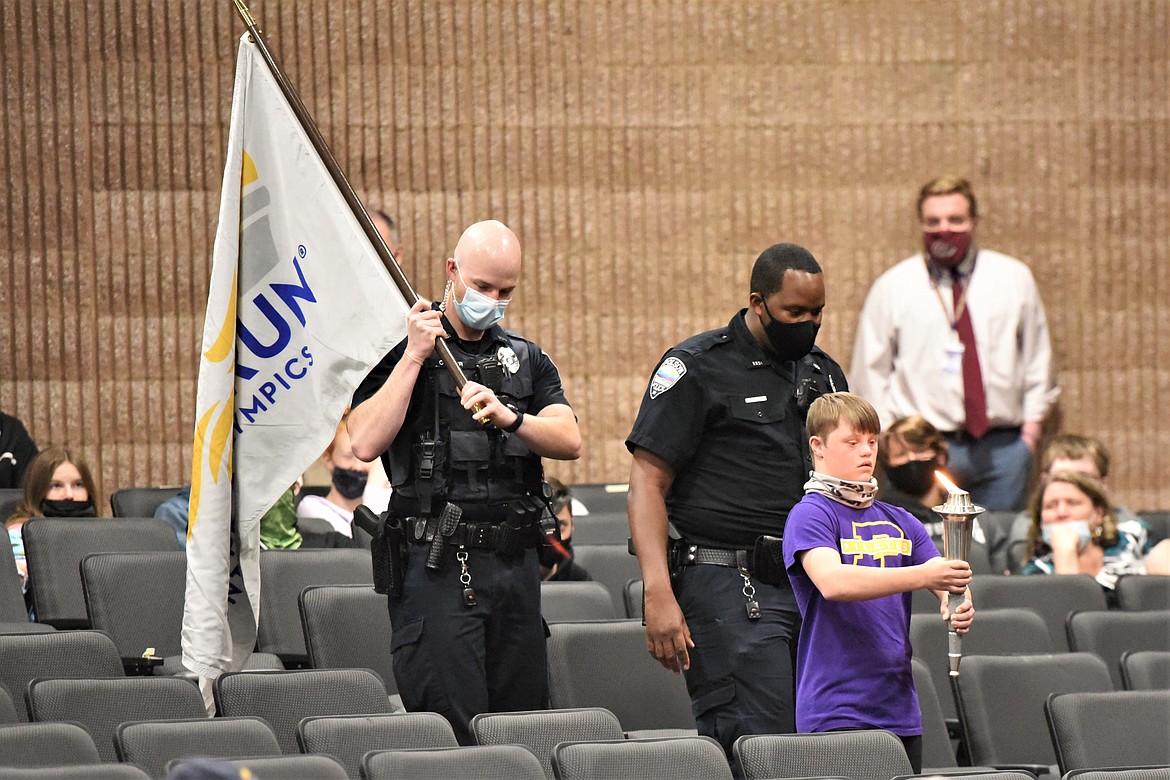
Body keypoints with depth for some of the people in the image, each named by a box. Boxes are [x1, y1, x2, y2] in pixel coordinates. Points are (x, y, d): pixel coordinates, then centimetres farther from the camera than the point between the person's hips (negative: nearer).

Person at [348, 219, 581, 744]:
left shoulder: (527, 360, 16)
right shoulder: (400, 351, 2)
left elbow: (569, 441, 1)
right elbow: (366, 443, -13)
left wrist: (508, 416, -17)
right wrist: (414, 356, -13)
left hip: (515, 564, 5)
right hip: (437, 566, -5)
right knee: (453, 734, -10)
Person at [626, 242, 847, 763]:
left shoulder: (823, 373, 17)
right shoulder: (697, 368, -4)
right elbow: (647, 485, -8)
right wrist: (659, 596, -18)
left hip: (812, 583, 7)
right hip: (730, 587, -7)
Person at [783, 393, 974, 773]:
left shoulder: (900, 523, 14)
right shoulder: (810, 515, -6)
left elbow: (947, 583, 7)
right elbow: (832, 582, -23)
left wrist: (958, 609, -18)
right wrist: (921, 576, -33)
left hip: (900, 711, 6)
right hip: (836, 710, -6)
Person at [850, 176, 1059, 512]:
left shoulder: (1014, 279, 9)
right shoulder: (891, 288, 6)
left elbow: (1038, 357, 15)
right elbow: (871, 370, 9)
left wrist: (1031, 425, 8)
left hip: (1001, 447, 2)